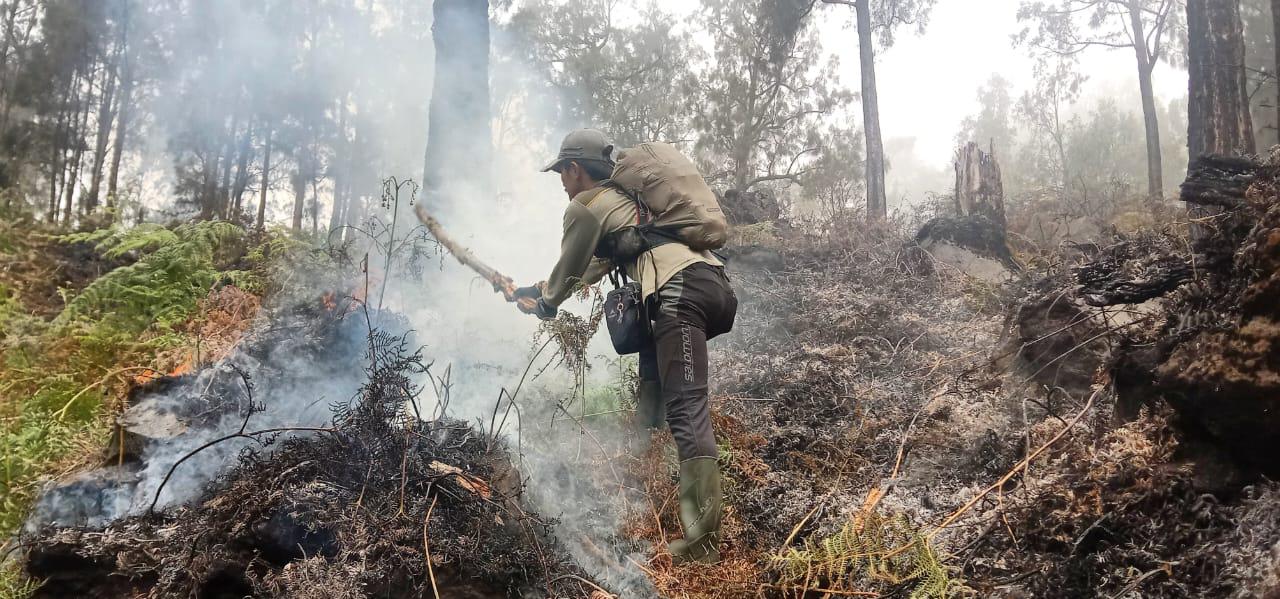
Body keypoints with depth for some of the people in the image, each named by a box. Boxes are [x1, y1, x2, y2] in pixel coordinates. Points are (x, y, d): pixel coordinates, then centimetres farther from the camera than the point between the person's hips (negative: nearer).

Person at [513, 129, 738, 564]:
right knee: (652, 348, 32)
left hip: (681, 291, -9)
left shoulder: (584, 206, 10)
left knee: (686, 410, -16)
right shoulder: (625, 199, 36)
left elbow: (569, 271, 21)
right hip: (718, 284, 9)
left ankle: (703, 540, -22)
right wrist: (537, 288, 52)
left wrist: (545, 304, 41)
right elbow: (598, 266, 45)